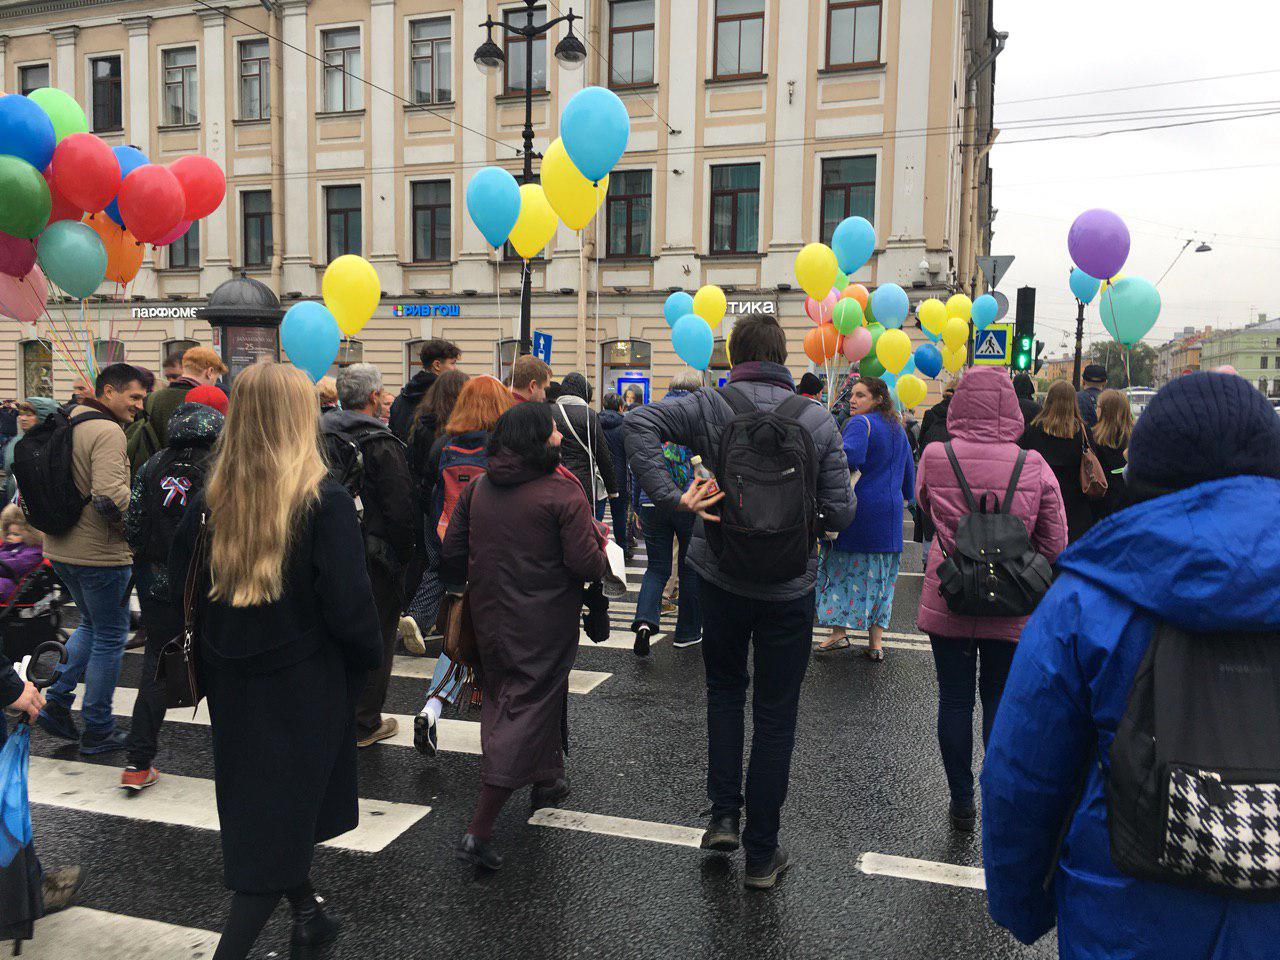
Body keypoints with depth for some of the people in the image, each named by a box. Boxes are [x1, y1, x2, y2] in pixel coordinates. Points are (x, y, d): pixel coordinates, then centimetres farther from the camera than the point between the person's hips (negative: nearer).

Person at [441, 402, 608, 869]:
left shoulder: (477, 488, 1)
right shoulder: (562, 493, -17)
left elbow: (451, 554, 6)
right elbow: (588, 565, -19)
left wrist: (463, 587, 23)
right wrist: (600, 545, 2)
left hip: (489, 617, 6)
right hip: (543, 625, -6)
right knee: (526, 710, 1)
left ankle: (547, 781, 44)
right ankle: (479, 832, -2)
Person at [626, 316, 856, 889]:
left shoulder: (710, 406, -7)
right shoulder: (818, 420, -5)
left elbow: (639, 422, -22)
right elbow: (840, 513, -6)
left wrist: (671, 497, -20)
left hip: (721, 577, 0)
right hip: (790, 585, 0)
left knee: (724, 690, 24)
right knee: (775, 715, 10)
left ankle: (724, 816, 19)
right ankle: (762, 855, 19)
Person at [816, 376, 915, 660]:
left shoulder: (860, 423, -10)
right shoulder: (897, 428, 16)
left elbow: (850, 456, -30)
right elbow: (909, 470, 24)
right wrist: (907, 496, 37)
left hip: (856, 509, -7)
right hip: (889, 514, 7)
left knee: (842, 567, 5)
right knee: (879, 574, 10)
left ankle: (839, 632, 7)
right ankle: (876, 640, 11)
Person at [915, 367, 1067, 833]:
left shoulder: (933, 458, -11)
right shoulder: (1034, 467, -10)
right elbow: (1055, 545, -2)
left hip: (947, 603, 0)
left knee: (954, 702, 12)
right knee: (1001, 702, 13)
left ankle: (962, 804, 24)